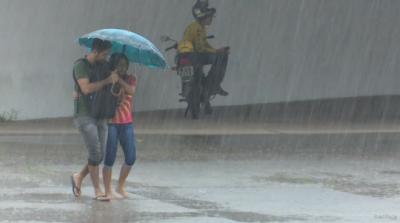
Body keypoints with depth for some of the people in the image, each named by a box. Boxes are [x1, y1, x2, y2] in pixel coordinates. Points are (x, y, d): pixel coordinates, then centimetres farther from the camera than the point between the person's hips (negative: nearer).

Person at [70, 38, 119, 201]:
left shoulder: (102, 66, 14)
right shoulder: (81, 65, -8)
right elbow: (86, 88, -19)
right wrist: (107, 81, -18)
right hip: (84, 115, -7)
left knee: (100, 155, 2)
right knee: (95, 151, -12)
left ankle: (79, 177, 23)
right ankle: (97, 190, -5)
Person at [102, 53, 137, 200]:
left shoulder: (130, 79, 7)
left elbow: (131, 90, -14)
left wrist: (118, 79, -22)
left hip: (127, 123, 4)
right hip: (110, 122, -4)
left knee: (131, 157, 2)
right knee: (110, 158, -5)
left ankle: (121, 186, 21)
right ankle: (108, 191, 2)